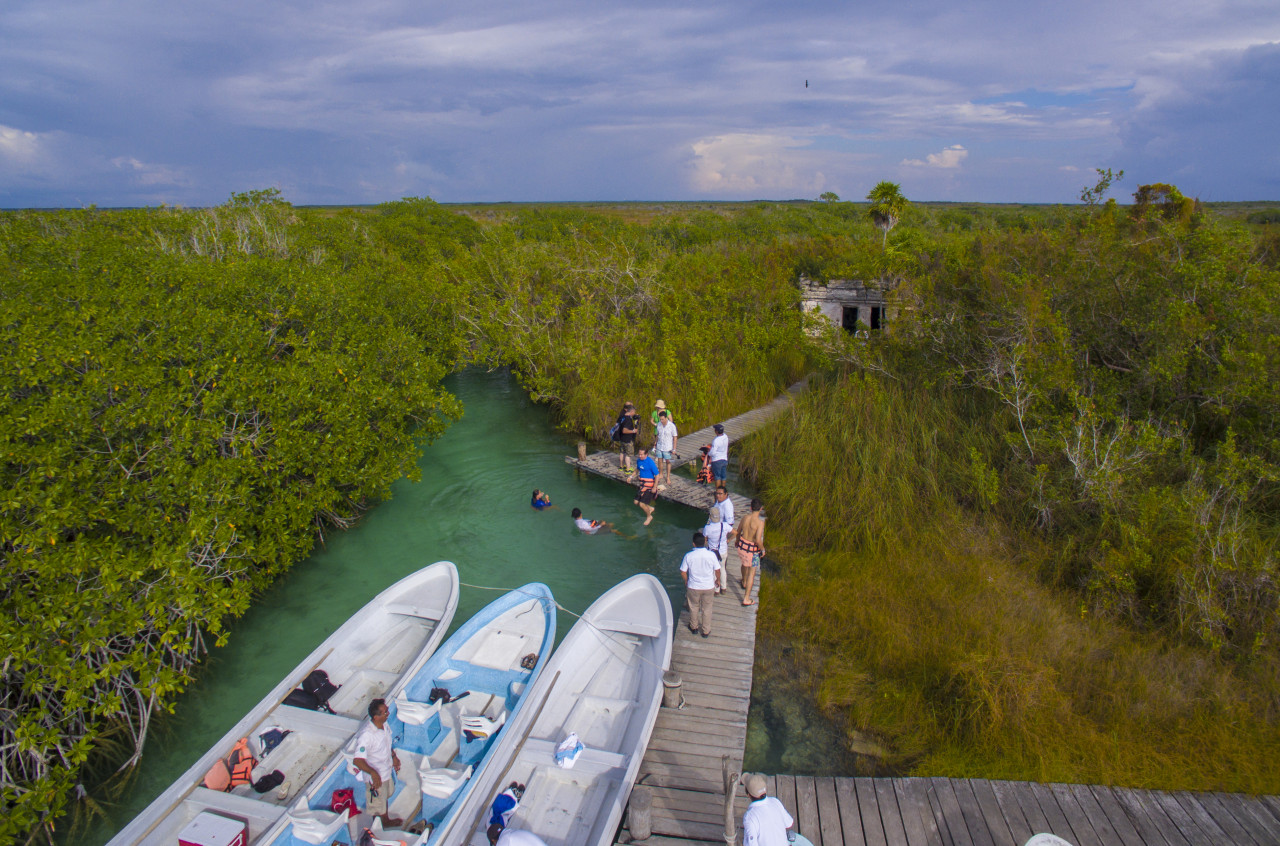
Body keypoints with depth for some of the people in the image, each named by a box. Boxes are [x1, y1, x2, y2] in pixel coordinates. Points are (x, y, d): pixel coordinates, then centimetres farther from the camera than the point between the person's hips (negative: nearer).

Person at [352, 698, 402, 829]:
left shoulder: (384, 725, -11)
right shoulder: (366, 735, -36)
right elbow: (357, 760, -40)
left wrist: (393, 757, 11)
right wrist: (373, 773, -49)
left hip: (387, 771, 8)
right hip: (375, 777, -8)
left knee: (385, 797, 31)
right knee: (377, 808, 15)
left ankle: (386, 821, 54)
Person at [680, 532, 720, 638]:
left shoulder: (688, 556, -19)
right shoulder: (711, 555, -18)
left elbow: (683, 572, -10)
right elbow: (717, 570, -6)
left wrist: (686, 581, 10)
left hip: (693, 587, 0)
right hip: (709, 587, 0)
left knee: (694, 607, 23)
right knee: (707, 609, 18)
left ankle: (694, 627, 41)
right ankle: (706, 631, 31)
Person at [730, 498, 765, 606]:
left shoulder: (745, 518, -6)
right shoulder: (760, 522, -24)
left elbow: (737, 531, 9)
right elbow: (758, 540, -28)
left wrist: (737, 540, 29)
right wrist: (763, 549, -10)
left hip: (742, 545, 6)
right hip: (752, 549, -6)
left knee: (745, 564, 33)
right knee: (752, 572, 6)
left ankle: (744, 582, 60)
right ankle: (746, 599, 8)